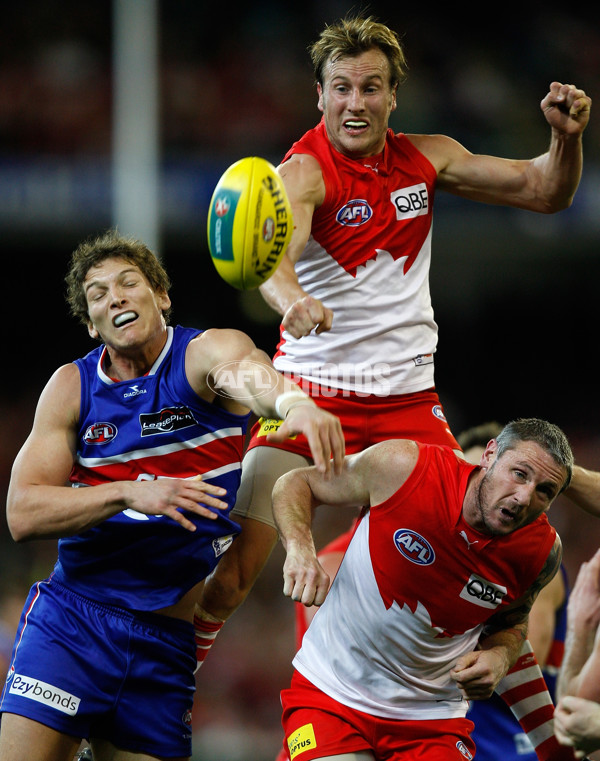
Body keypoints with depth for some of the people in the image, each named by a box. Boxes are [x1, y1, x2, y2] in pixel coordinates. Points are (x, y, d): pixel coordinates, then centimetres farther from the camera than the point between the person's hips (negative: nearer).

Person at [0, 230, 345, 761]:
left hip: (167, 635, 0)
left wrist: (293, 402, -54)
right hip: (71, 617, 0)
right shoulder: (72, 387, 3)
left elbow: (247, 373, -30)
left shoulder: (209, 351, -4)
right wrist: (129, 493, -20)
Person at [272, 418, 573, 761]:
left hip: (431, 719, 2)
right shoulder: (402, 466, -18)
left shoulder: (543, 552, -9)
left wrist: (499, 657, -10)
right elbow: (296, 483, -2)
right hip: (330, 692, -2)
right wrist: (300, 549, -22)